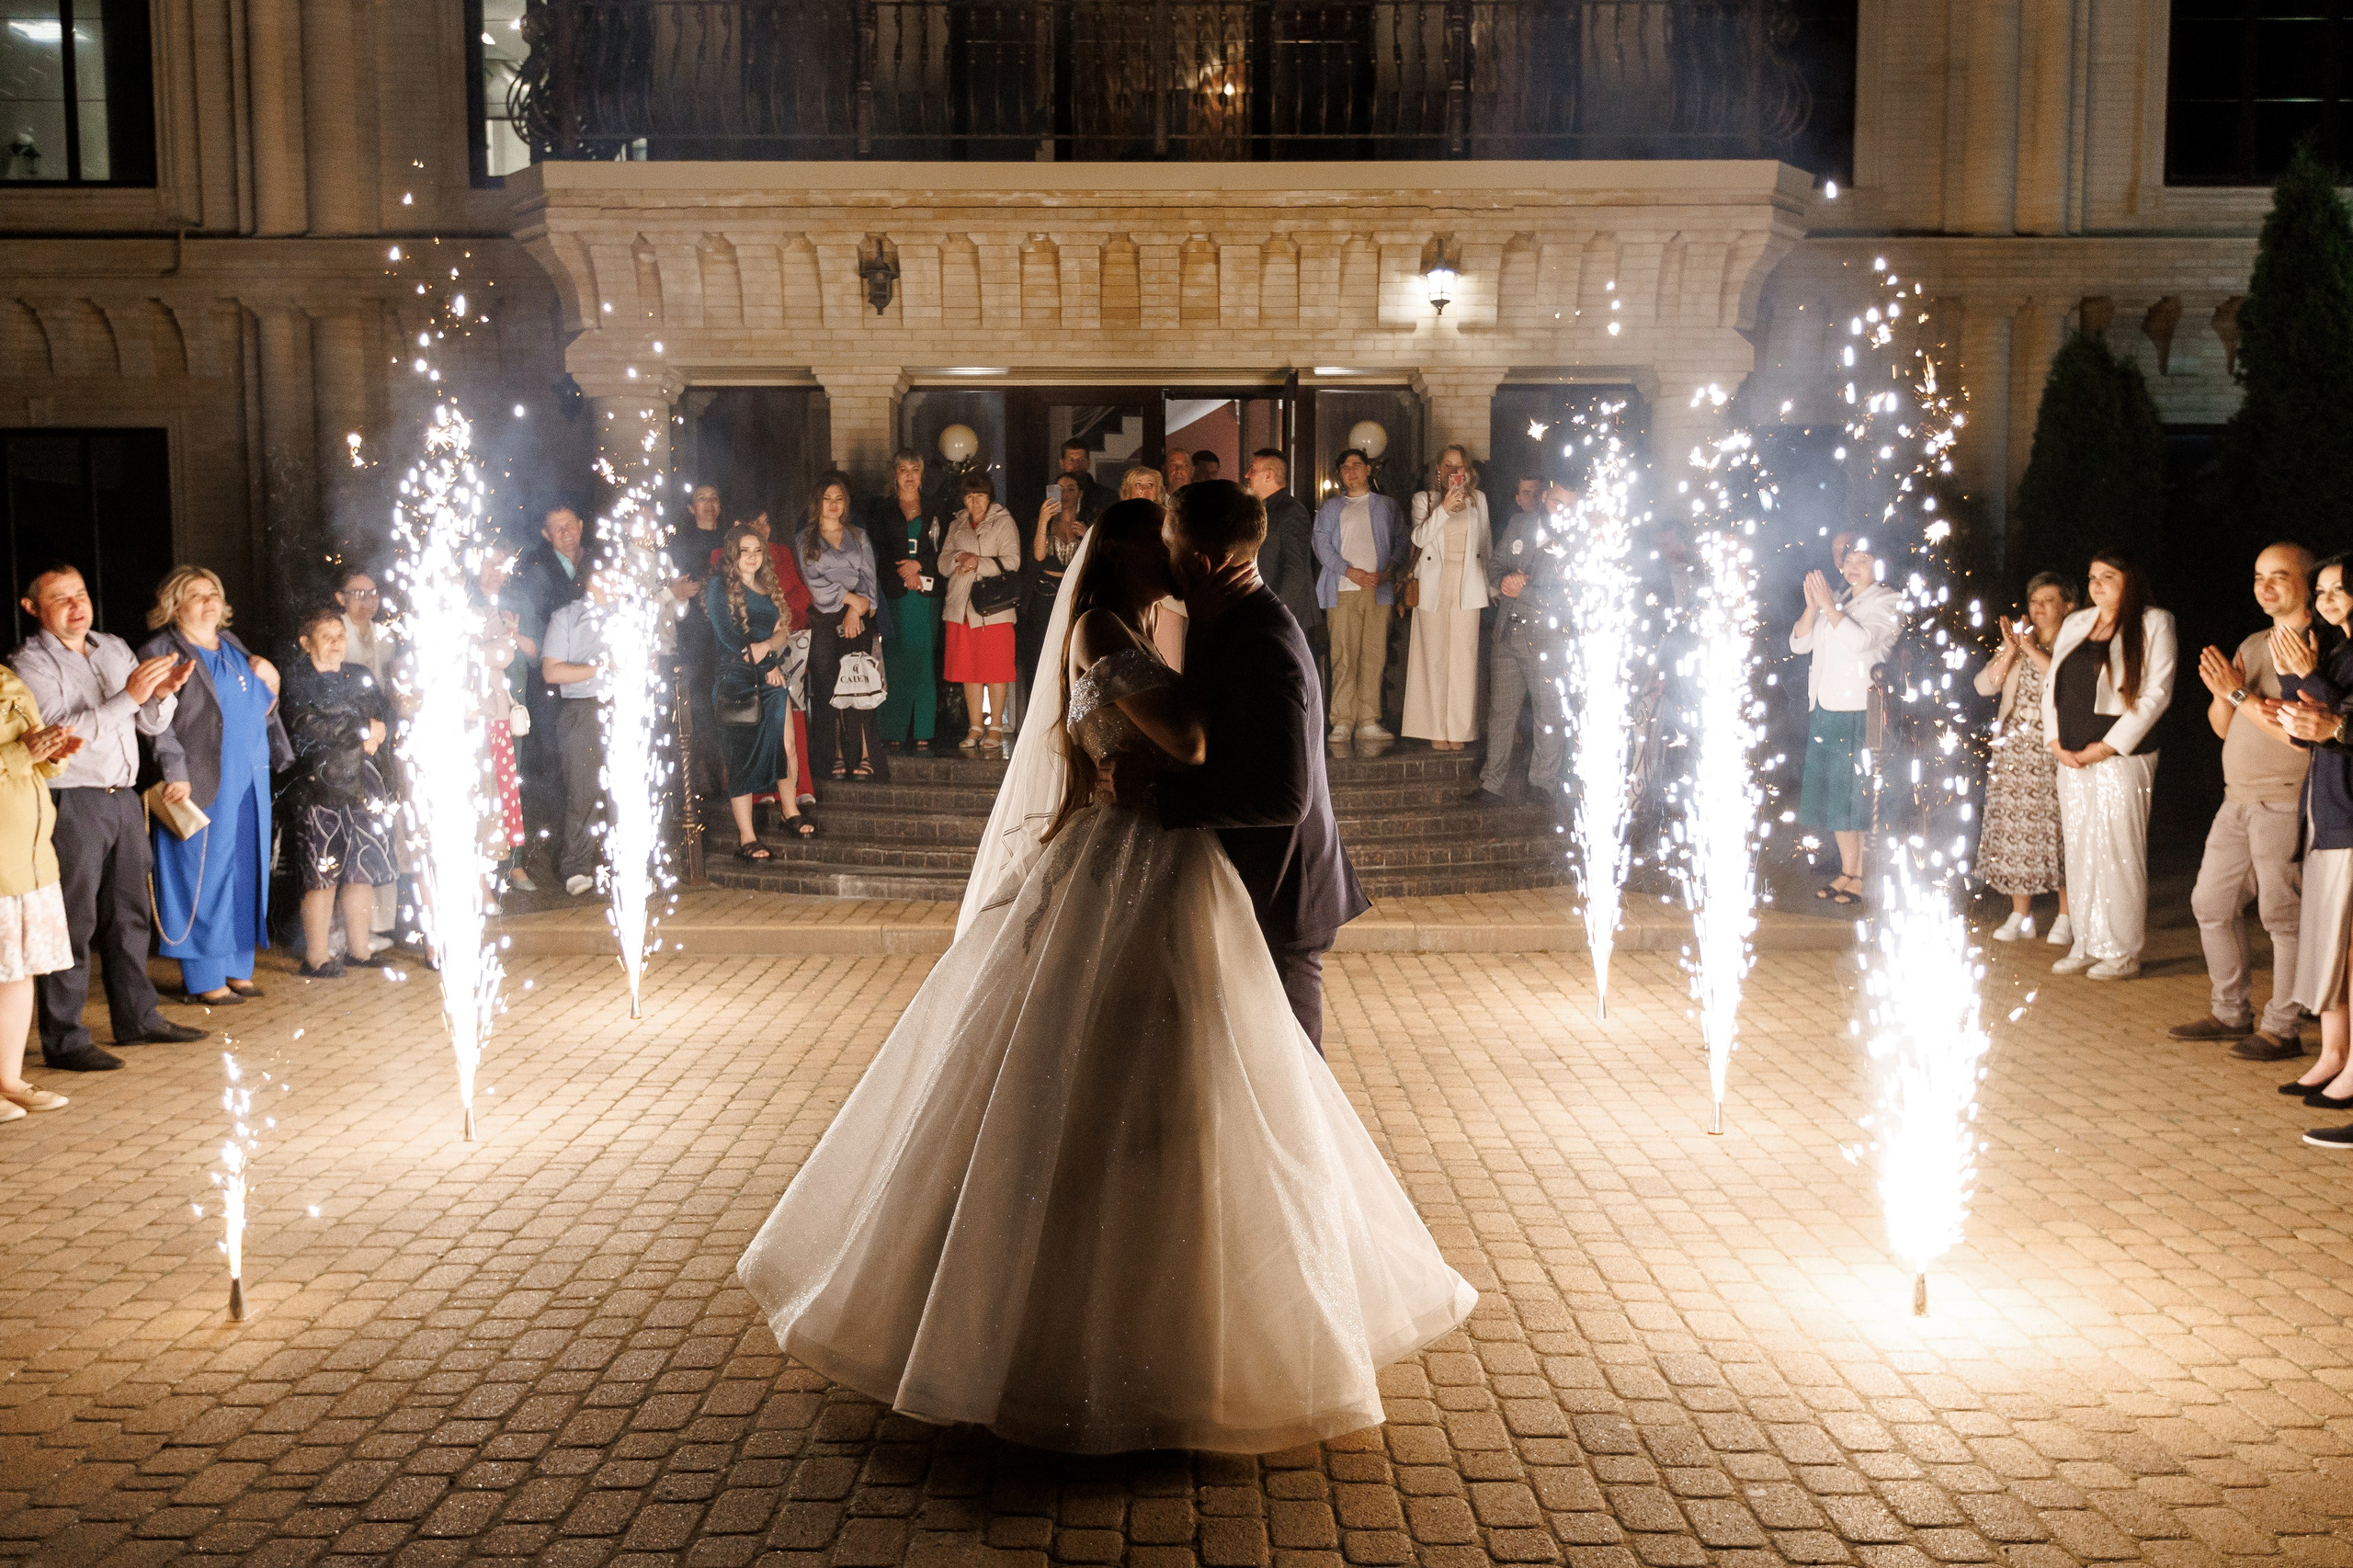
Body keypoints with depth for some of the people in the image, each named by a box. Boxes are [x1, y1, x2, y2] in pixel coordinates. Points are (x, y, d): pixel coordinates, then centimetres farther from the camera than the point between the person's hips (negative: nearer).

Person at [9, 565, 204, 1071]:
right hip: (71, 805, -7)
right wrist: (128, 697, -25)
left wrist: (162, 693, -7)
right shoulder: (31, 663, -7)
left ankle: (137, 1017, 23)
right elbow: (60, 732, -19)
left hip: (123, 797, 7)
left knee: (129, 914, 13)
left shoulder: (115, 649, 14)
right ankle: (63, 1040, 0)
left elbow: (150, 724, 15)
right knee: (72, 922, -5)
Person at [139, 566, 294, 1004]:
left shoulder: (233, 647, 18)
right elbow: (157, 719, -13)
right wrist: (176, 775, -21)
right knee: (203, 875, -4)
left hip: (249, 782, 7)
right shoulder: (162, 652, -4)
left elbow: (259, 711, 24)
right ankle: (203, 978, 3)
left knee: (246, 872, 9)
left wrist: (269, 688, 4)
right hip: (203, 785, -7)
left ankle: (237, 968, 17)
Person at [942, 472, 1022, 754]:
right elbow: (943, 561, 13)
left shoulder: (1004, 522, 5)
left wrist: (978, 563, -14)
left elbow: (1011, 561, -6)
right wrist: (960, 559, -8)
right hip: (961, 606, 4)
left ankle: (996, 728, 2)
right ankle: (975, 728, 10)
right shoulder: (957, 526, 20)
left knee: (995, 668, -4)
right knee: (968, 668, 4)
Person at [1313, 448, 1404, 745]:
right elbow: (1322, 544, 5)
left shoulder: (1386, 505, 19)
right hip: (1342, 589, -1)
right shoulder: (1330, 507, 16)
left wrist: (1387, 571, -5)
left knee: (1374, 656, -3)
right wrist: (1350, 571, -9)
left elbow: (1401, 542, 12)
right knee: (1343, 656, -7)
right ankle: (1342, 722, -6)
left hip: (1379, 589, 1)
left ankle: (1368, 722, 0)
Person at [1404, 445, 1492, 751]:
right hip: (1434, 585, -2)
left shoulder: (1478, 499, 14)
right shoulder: (1425, 499, 7)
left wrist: (1491, 583, 12)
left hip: (1467, 587, 2)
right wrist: (1444, 508, -19)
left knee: (1463, 657, -2)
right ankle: (1435, 731, -1)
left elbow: (1487, 544, 17)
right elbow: (1420, 538, -9)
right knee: (1434, 657, -4)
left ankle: (1459, 731, 2)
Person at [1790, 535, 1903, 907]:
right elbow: (1798, 643, 9)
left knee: (1857, 794, -5)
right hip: (1825, 709, 6)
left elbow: (1861, 640, -19)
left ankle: (1862, 879, 1)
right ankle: (1847, 873, 17)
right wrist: (1812, 606, -6)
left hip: (1859, 712, -6)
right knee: (1833, 795, 8)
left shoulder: (1887, 602, -2)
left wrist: (1828, 605, -17)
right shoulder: (1836, 601, 16)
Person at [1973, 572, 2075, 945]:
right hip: (2013, 748, 5)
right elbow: (1984, 685, 5)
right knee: (2013, 828, 4)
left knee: (2057, 830, -5)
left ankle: (2066, 918, 4)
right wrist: (2011, 650, -7)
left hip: (2054, 750, -5)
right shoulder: (2016, 641, 16)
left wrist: (2033, 650, -15)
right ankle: (2020, 916, 11)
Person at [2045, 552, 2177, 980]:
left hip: (2120, 758, -6)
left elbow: (2157, 693, -8)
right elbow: (2052, 684, 16)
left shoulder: (2153, 624, -1)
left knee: (2118, 853, -6)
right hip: (2071, 761, 6)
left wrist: (2108, 746, -12)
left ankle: (2123, 953, 1)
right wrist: (2056, 741, 2)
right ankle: (2086, 945, 14)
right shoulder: (2075, 623, 16)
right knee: (2079, 852, 7)